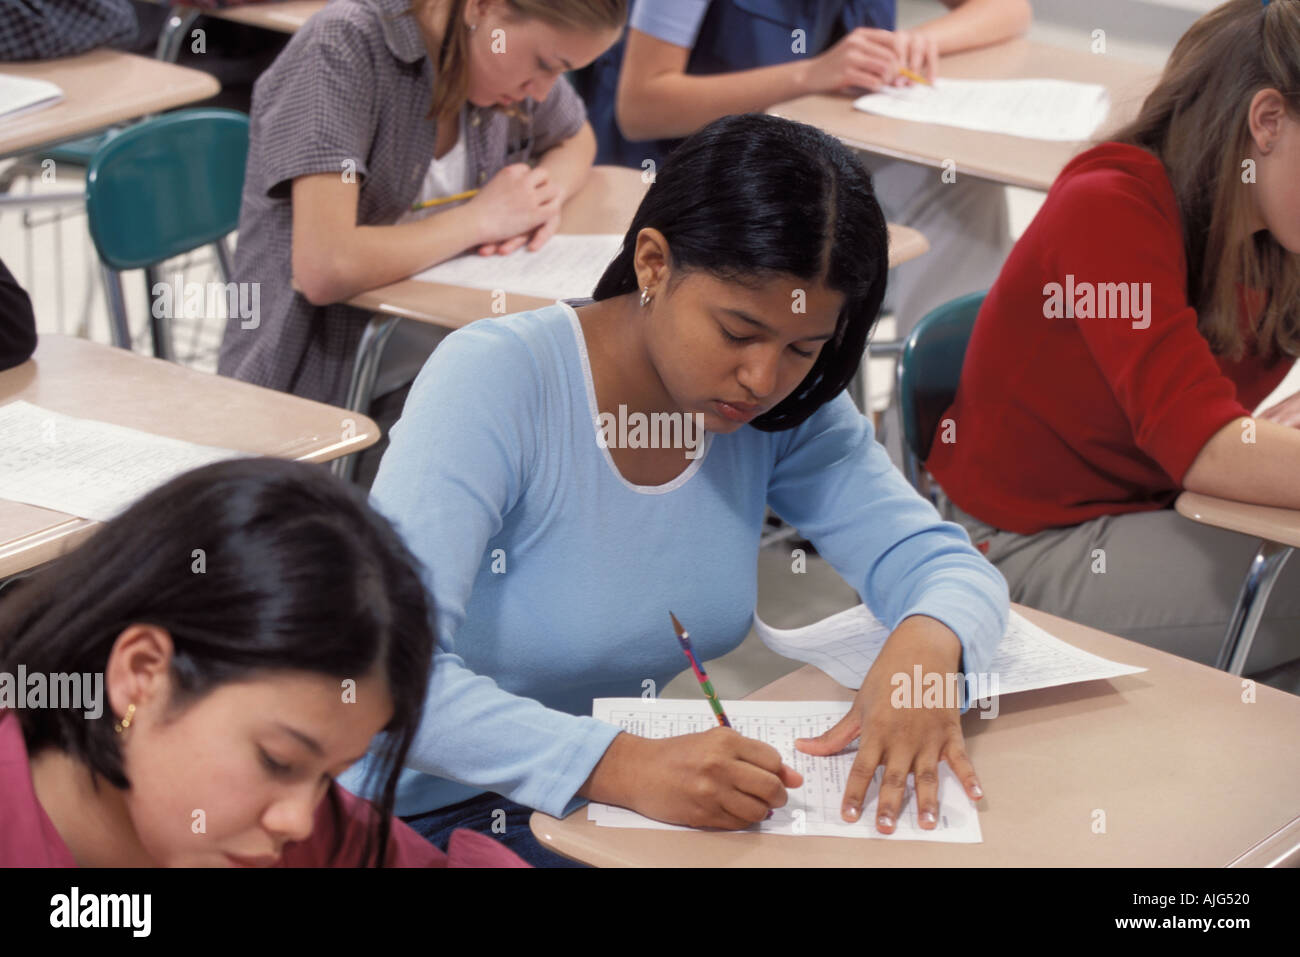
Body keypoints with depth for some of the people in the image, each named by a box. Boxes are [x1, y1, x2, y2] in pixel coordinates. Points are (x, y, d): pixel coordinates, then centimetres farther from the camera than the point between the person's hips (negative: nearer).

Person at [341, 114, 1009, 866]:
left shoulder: (787, 409, -3)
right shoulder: (495, 381, -20)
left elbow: (942, 561, -2)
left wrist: (926, 641, -27)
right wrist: (622, 765, -42)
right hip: (434, 820, -5)